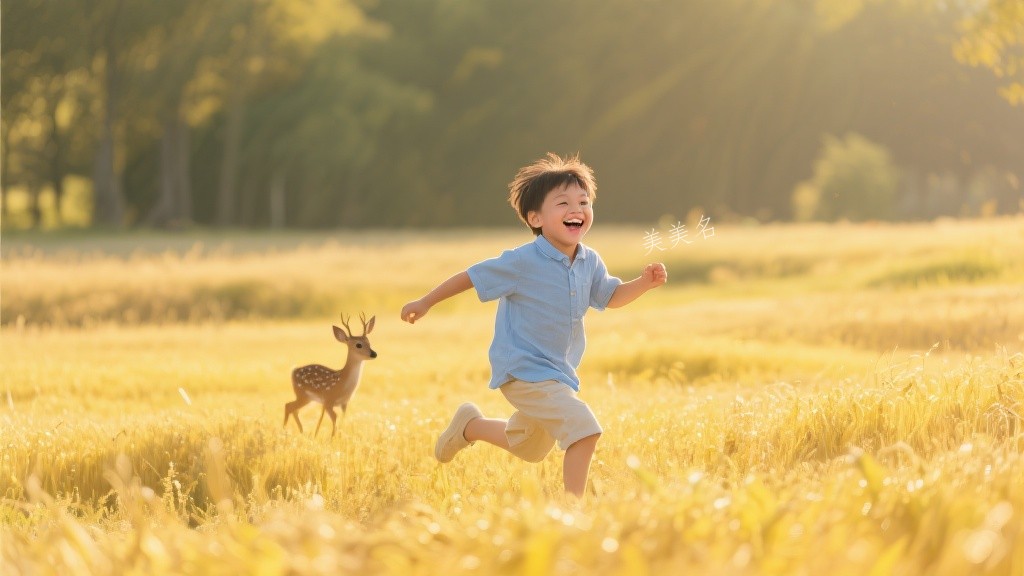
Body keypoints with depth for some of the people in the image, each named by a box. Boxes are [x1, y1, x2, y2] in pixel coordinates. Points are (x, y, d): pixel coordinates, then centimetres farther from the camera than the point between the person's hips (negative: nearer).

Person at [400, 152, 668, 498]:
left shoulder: (590, 262, -2)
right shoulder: (523, 262, -20)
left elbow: (611, 297, 14)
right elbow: (473, 276, -10)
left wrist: (645, 283, -5)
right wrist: (425, 303, -4)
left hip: (558, 373, 8)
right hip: (523, 373, -8)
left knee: (528, 449, 28)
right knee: (584, 428, -24)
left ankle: (470, 425, 48)